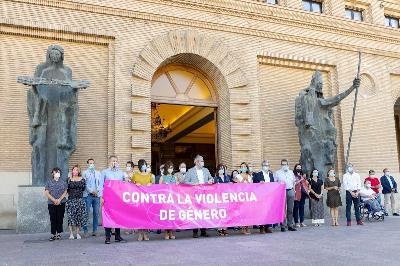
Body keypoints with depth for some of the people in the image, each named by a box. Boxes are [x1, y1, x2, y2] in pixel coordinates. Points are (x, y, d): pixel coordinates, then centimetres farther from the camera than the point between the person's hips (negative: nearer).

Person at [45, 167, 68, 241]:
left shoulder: (62, 182, 7)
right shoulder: (49, 181, 4)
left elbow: (65, 192, 4)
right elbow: (47, 193, 0)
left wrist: (59, 199, -10)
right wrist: (54, 200, -11)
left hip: (61, 203, 1)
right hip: (51, 203, -1)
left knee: (60, 219, 3)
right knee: (53, 219, 0)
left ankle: (58, 233, 13)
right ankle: (53, 234, 6)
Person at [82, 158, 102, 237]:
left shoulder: (98, 173, 17)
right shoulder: (85, 173, 8)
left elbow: (101, 184, 11)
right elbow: (84, 184, -2)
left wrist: (97, 191, -5)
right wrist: (91, 191, -10)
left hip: (97, 195, 3)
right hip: (88, 195, -3)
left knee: (96, 213, 2)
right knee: (86, 213, -4)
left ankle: (95, 230, 7)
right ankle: (85, 231, 2)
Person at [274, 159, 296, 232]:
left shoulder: (291, 172, 17)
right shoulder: (277, 173, 4)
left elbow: (293, 182, 22)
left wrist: (293, 190, 13)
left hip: (290, 191, 4)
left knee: (290, 209, 7)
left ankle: (290, 225, 14)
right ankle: (283, 226, 0)